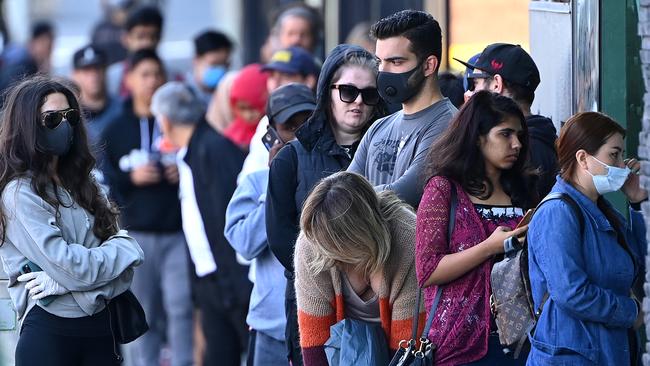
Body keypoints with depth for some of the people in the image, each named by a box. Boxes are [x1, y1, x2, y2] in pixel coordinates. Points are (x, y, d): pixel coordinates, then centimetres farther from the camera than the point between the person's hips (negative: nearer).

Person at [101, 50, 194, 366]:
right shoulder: (115, 130, 8)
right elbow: (101, 180, 6)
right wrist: (130, 178, -10)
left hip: (178, 230, -2)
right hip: (136, 233, 2)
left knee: (180, 305, -9)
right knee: (143, 313, 4)